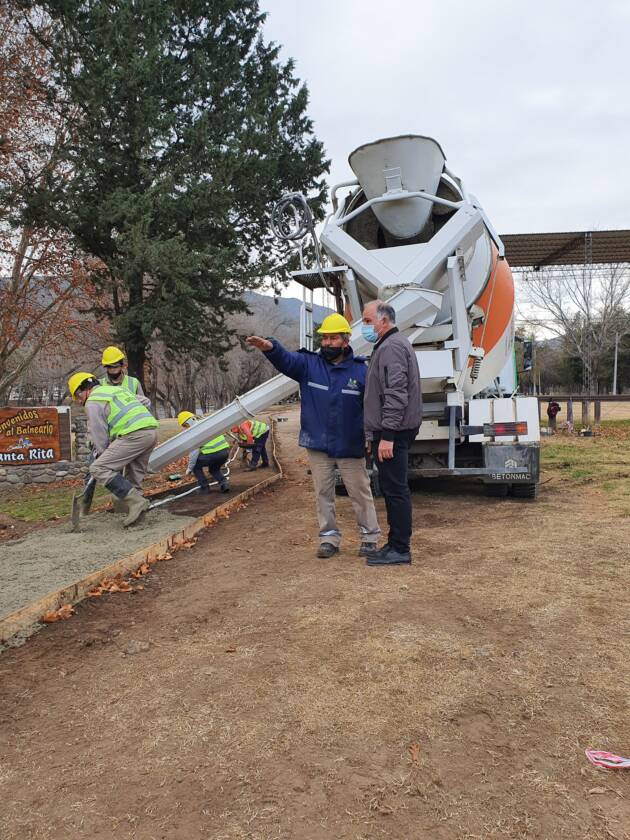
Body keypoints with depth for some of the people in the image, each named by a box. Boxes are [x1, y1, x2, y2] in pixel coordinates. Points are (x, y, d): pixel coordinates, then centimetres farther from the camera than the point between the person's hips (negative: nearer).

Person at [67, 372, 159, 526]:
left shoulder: (93, 402, 4)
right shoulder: (116, 389, 30)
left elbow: (99, 435, 2)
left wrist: (102, 455, 16)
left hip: (134, 435, -9)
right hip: (152, 429, 9)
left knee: (99, 469, -7)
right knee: (134, 476, 19)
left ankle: (135, 501, -12)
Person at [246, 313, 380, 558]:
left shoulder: (360, 370, -3)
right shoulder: (308, 364, 0)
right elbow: (285, 360, -18)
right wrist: (270, 347, -40)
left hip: (351, 448, -1)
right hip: (317, 447, 2)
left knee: (360, 493, 9)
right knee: (323, 494, 10)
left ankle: (369, 537, 24)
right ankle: (329, 538, 23)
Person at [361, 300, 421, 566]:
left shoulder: (391, 347, -12)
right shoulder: (390, 345, 22)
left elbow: (395, 395, -22)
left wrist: (387, 435, -25)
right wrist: (374, 434, 24)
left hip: (392, 433, -11)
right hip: (388, 432, 11)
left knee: (395, 490, -6)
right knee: (392, 489, 14)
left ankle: (400, 549, 0)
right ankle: (395, 544, 22)